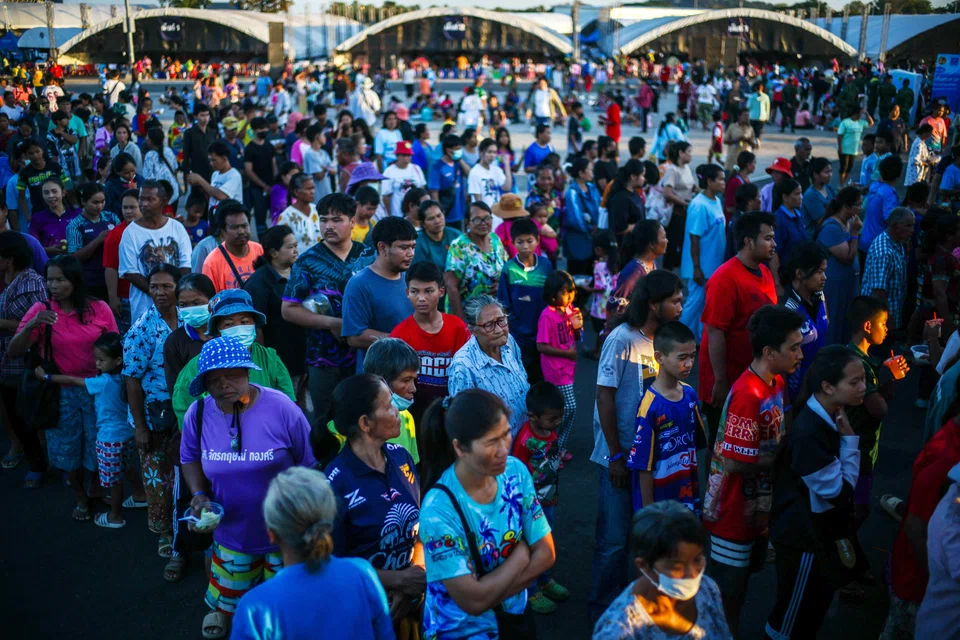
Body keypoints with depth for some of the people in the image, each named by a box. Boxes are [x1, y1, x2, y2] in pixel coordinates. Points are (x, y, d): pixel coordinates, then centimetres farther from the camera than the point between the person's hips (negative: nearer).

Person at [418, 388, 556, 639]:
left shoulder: (515, 471, -14)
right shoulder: (439, 510, -29)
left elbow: (545, 553, -8)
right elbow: (474, 601, -28)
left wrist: (490, 591, -19)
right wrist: (521, 554, -17)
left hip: (515, 612, 5)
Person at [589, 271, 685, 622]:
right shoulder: (622, 340, -16)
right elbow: (604, 398, -14)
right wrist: (616, 455, -12)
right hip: (619, 455, -6)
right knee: (614, 537, 4)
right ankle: (603, 608, 23)